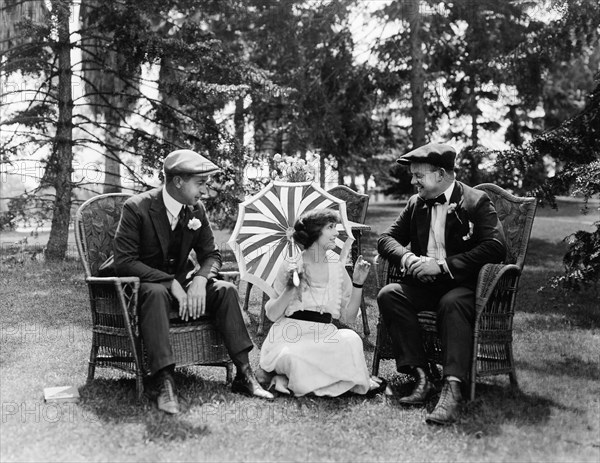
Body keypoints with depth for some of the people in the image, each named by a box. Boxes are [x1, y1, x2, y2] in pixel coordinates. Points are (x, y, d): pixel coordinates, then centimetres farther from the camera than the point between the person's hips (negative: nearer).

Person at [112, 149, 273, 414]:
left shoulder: (196, 210, 0)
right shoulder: (136, 208, -16)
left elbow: (211, 254, 6)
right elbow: (123, 262, -21)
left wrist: (200, 278, -18)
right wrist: (171, 283, -29)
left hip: (180, 281, 5)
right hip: (144, 286, -5)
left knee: (225, 290, -18)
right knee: (156, 293, -38)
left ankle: (244, 374, -21)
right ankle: (163, 382, -42)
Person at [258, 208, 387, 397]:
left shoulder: (336, 266, 11)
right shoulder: (291, 265, 0)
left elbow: (348, 316, 9)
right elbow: (272, 315, -2)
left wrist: (358, 283, 0)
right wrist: (290, 289, -16)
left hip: (323, 337, 4)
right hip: (291, 337, -4)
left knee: (351, 340, -29)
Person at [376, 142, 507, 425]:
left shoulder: (476, 202, -5)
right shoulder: (416, 204, 13)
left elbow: (496, 247, -18)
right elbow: (386, 239, 13)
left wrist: (442, 265, -23)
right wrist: (408, 258, -12)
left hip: (463, 287, -5)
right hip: (425, 284, 5)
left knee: (452, 303, -38)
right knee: (388, 295, -22)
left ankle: (452, 388, -43)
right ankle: (420, 377, -26)